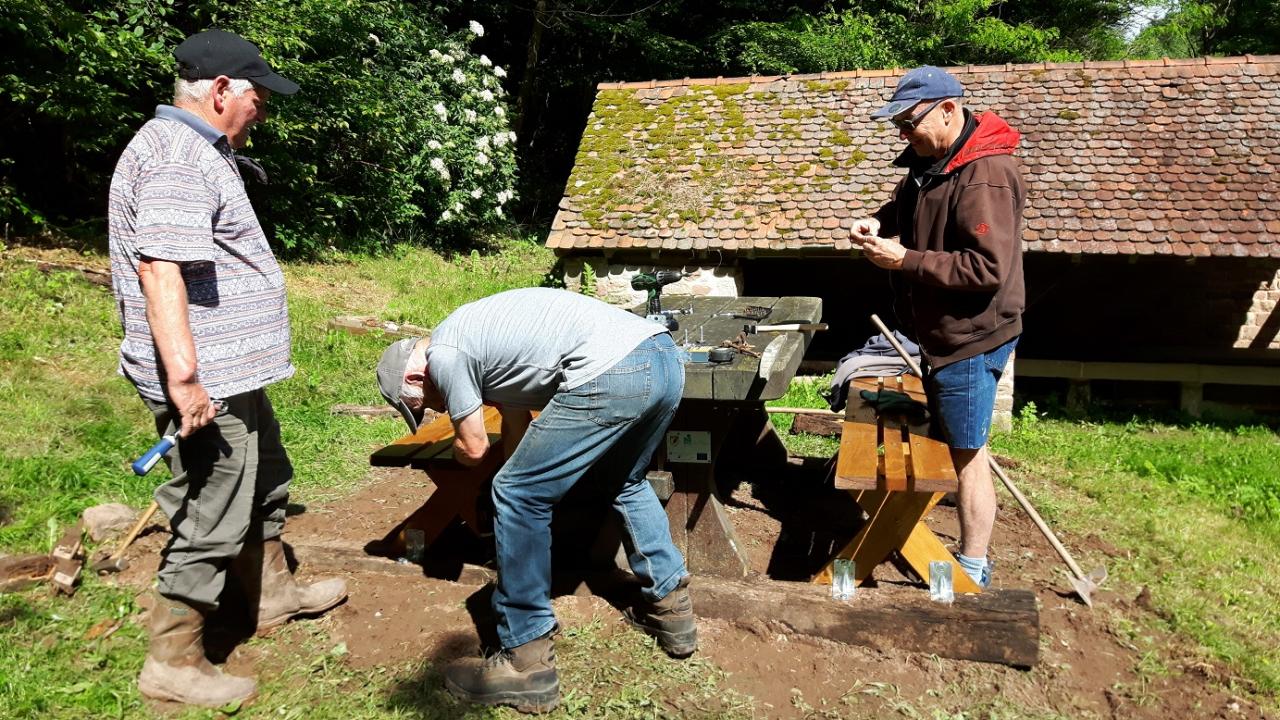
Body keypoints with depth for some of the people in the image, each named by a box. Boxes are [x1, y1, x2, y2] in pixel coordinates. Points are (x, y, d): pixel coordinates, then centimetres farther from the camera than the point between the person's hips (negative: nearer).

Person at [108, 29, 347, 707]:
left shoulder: (197, 150, 16)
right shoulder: (175, 158, -19)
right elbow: (159, 269, -29)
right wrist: (183, 377, -33)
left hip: (231, 372, 11)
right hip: (205, 383, -11)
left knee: (263, 483, 24)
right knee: (211, 520, -1)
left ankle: (273, 595, 42)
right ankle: (172, 663, 14)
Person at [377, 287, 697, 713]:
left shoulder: (444, 354, 5)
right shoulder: (481, 340, 32)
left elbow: (474, 448, 13)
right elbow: (517, 425, 40)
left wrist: (453, 451, 37)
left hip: (611, 375, -10)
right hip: (665, 358, 10)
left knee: (519, 497, 3)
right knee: (623, 481, 33)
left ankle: (526, 665, 10)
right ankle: (671, 608, 35)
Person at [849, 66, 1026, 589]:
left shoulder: (985, 177, -25)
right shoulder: (930, 158, 5)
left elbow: (988, 268, -30)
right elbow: (910, 207, 23)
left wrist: (904, 260, -27)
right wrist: (880, 221, 0)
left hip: (970, 339, -10)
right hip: (940, 331, 10)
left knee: (968, 455, 2)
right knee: (957, 443, 23)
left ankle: (973, 570, 18)